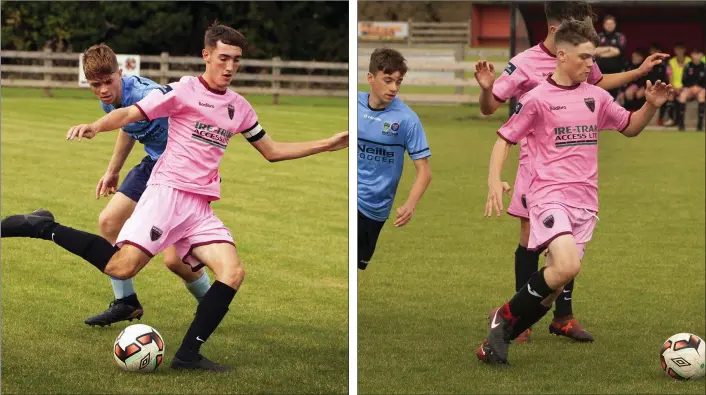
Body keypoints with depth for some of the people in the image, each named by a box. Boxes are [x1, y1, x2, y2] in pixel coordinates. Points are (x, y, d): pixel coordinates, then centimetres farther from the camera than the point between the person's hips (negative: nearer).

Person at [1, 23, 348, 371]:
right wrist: (94, 127, -27)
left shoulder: (239, 107, 16)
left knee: (232, 273, -13)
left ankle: (189, 354, -8)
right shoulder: (184, 90, -2)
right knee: (122, 267, -24)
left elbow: (272, 150, 27)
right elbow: (130, 114, -7)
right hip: (168, 191, -6)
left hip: (201, 207, 6)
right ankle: (44, 228, -7)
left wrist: (327, 144, 22)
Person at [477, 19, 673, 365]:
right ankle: (505, 317, -7)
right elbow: (505, 138, 2)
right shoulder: (537, 99, -3)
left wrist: (651, 106, 6)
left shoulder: (596, 97, 11)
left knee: (555, 284, 2)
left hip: (585, 202, 6)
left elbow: (630, 127, 25)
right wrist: (494, 180, -12)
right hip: (549, 195, -6)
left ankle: (498, 338, 17)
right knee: (567, 266, -28)